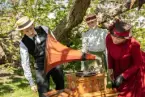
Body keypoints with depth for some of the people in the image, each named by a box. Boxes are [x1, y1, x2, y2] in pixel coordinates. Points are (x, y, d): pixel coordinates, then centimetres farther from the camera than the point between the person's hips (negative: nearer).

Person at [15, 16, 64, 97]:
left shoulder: (44, 30, -12)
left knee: (61, 88, 15)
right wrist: (31, 82, -15)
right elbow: (25, 63, -14)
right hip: (41, 68, -2)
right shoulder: (24, 44, -16)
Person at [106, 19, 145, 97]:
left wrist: (123, 76, -25)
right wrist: (110, 68, -14)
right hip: (118, 69, 3)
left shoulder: (133, 44, -37)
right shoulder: (109, 38, -27)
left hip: (134, 73, -3)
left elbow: (138, 64, -21)